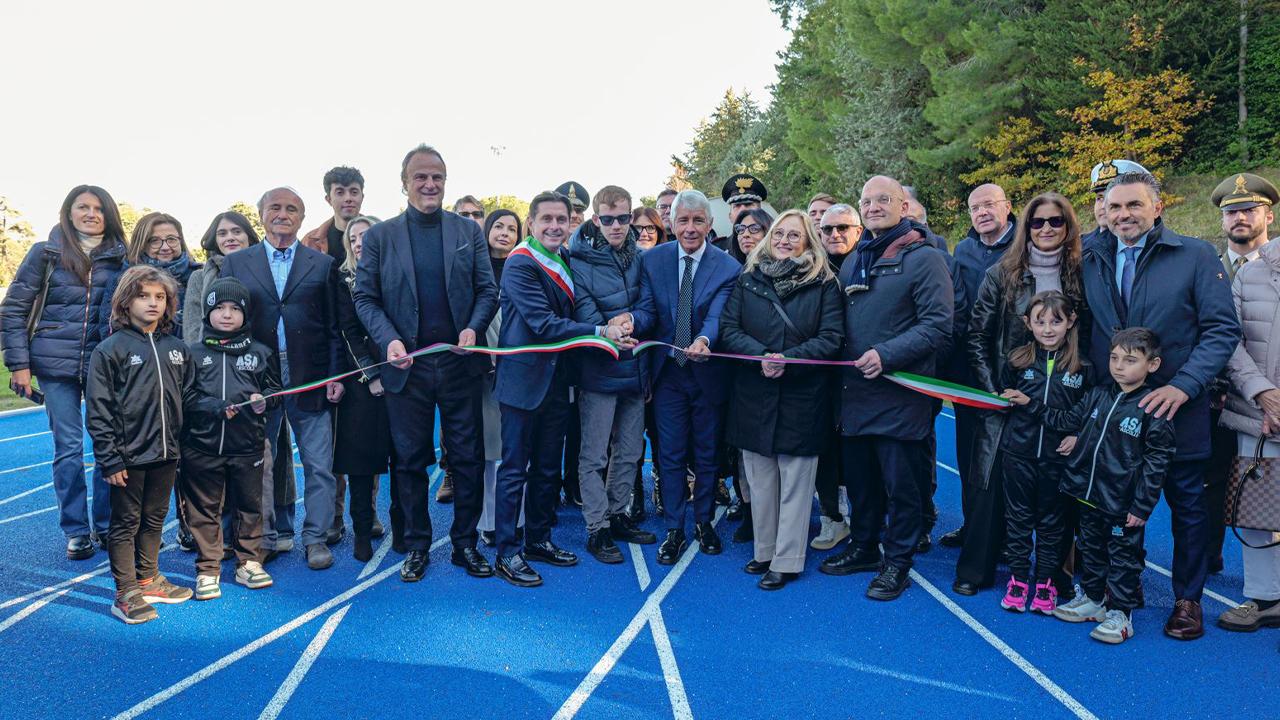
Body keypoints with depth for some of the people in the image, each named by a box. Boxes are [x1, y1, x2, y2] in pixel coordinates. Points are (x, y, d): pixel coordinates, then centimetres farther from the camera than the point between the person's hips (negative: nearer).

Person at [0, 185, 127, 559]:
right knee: (68, 448, 2)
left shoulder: (120, 257, 6)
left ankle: (105, 525, 16)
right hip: (55, 365, -1)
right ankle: (76, 531, 13)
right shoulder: (45, 254, 3)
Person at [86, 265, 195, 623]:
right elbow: (98, 410, -10)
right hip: (129, 456, -5)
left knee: (155, 517, 17)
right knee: (126, 522, 5)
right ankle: (126, 593, 14)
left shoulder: (176, 348, 7)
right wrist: (109, 459, -13)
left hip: (166, 453, 5)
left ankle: (149, 579, 32)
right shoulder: (110, 349, -8)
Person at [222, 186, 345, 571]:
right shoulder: (236, 263, 9)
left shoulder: (323, 264, 7)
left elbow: (335, 327, 4)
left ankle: (316, 537, 14)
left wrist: (335, 376, -3)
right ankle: (273, 535, 21)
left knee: (318, 465, 3)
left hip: (310, 381, -1)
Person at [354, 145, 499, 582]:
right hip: (407, 366, 0)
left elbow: (488, 290, 5)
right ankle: (416, 545, 22)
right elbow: (364, 297, 2)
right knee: (411, 461, 8)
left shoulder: (469, 231, 7)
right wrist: (389, 340, -14)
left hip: (460, 363, 1)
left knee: (468, 458, 6)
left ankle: (465, 543, 20)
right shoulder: (379, 237, 4)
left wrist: (474, 328, -13)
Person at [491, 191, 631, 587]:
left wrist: (616, 325, 2)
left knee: (547, 467, 16)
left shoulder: (564, 263, 11)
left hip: (556, 381, 8)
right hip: (524, 379, -8)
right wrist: (599, 331, -21)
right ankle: (507, 553, 9)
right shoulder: (520, 265, -15)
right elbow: (543, 323, -21)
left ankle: (538, 540, 29)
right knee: (515, 469, 0)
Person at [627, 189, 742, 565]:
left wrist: (704, 341, -44)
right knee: (671, 453, 7)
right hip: (668, 371, 1)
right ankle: (674, 530, 19)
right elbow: (648, 309, -8)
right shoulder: (652, 260, -2)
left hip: (708, 372, -1)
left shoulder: (728, 267, -9)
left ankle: (704, 521, 33)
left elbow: (717, 316, -22)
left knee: (707, 452, 14)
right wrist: (631, 320, -32)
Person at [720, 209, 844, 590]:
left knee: (795, 483, 2)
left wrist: (788, 359, -19)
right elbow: (728, 330, 0)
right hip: (754, 396, 3)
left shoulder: (825, 284, -1)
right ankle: (764, 551, 25)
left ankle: (786, 561, 12)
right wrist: (761, 355, -16)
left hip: (803, 397, -3)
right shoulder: (747, 280, 6)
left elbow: (831, 339, -7)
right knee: (759, 480, 11)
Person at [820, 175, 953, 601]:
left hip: (900, 394, -7)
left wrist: (886, 355, -23)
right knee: (860, 479, 17)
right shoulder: (853, 261, 15)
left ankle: (897, 562, 17)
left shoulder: (924, 258, -7)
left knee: (901, 484, 3)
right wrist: (842, 367, 7)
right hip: (854, 391, 7)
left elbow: (938, 326, -15)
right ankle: (864, 547, 33)